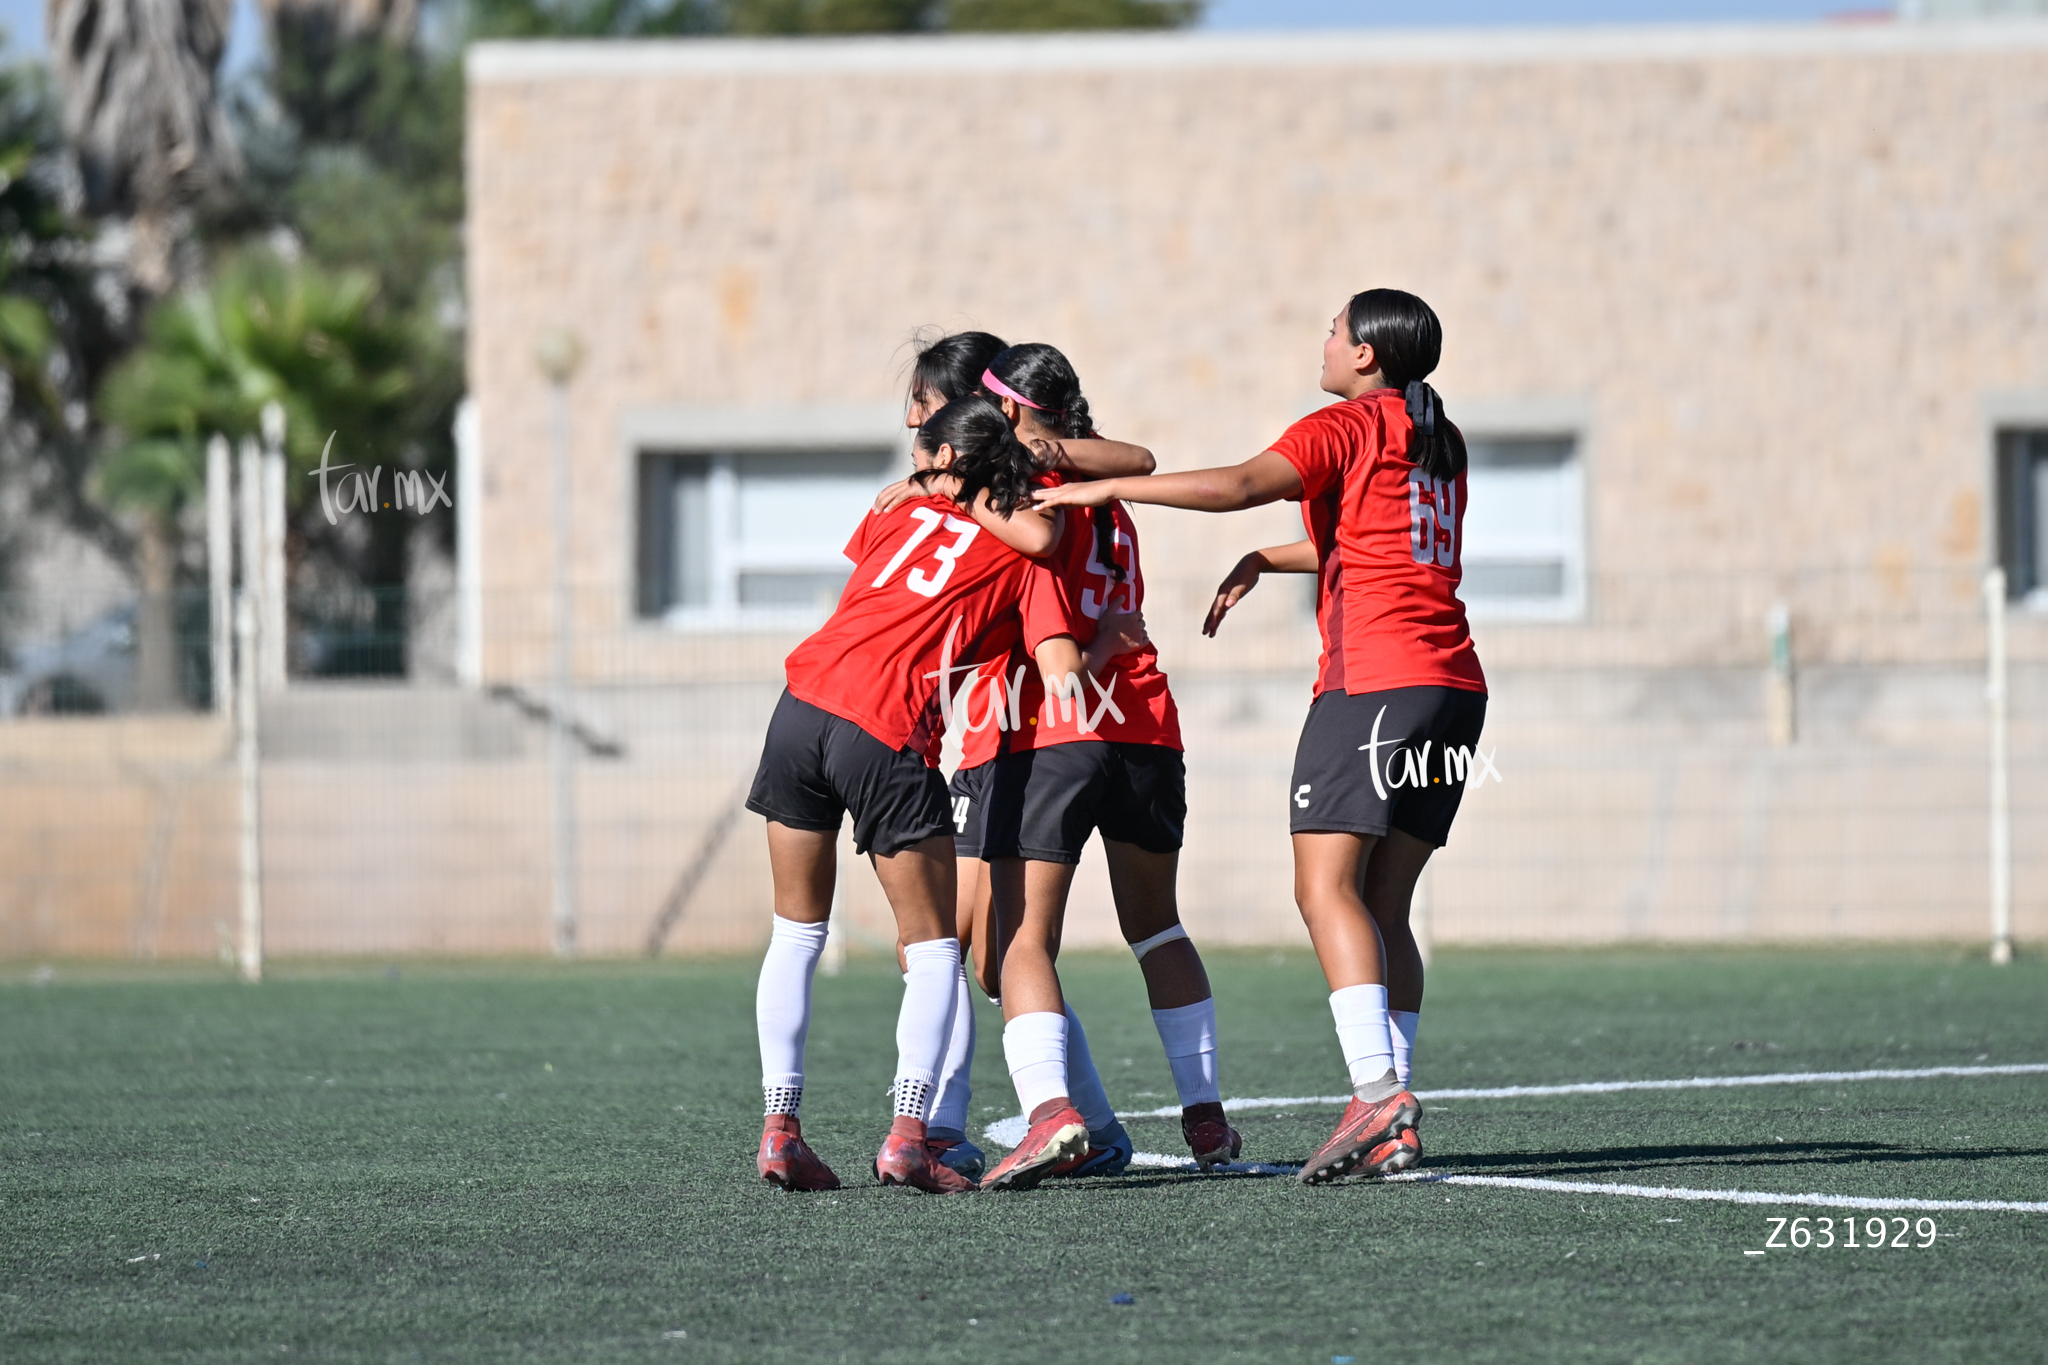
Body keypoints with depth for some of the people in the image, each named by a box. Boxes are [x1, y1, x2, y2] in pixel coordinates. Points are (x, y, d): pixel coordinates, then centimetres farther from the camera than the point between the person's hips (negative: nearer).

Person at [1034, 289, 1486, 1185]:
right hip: (1452, 685, 8)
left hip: (1373, 677, -8)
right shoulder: (1437, 443, 21)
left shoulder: (1348, 426, -3)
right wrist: (1265, 562, 26)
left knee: (1326, 886, -14)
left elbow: (1241, 485, -17)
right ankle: (1393, 1124, -2)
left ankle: (1377, 1087, -29)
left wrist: (1108, 489, -13)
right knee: (1383, 907, 6)